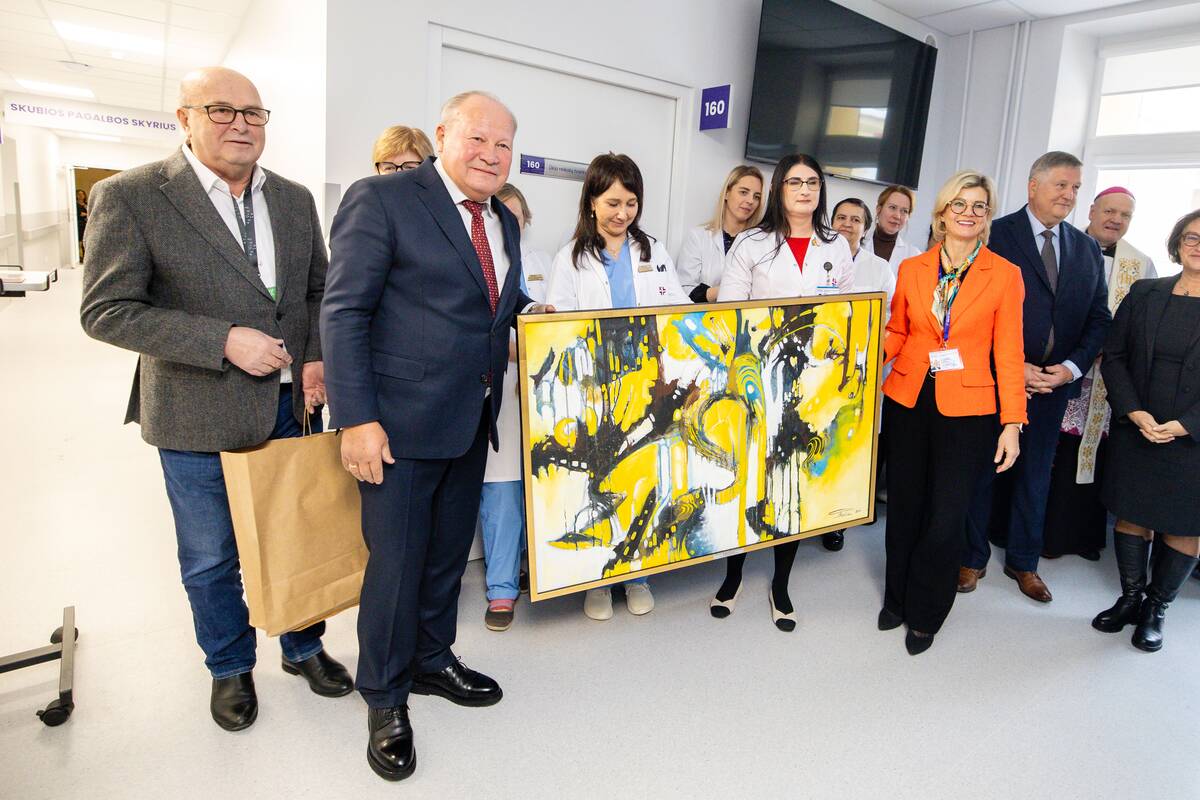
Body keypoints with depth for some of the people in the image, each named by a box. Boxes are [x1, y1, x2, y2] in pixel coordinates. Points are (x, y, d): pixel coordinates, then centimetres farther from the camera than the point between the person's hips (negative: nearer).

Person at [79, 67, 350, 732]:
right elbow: (105, 310, -12)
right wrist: (223, 340, -21)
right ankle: (230, 669, 38)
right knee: (211, 558, 13)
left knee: (299, 540, 17)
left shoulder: (295, 200, 6)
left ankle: (303, 646, 41)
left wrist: (317, 355, -5)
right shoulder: (129, 197, -9)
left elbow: (319, 290, 13)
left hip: (291, 404, 4)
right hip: (199, 416, -3)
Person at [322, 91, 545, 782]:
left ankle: (432, 661, 41)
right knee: (397, 560, 4)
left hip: (472, 424, 7)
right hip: (401, 422, -7)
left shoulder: (505, 222, 13)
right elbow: (343, 312, -13)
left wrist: (527, 310, 4)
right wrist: (357, 419, -18)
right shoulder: (381, 199, -9)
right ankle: (385, 698, 26)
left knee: (449, 552, 19)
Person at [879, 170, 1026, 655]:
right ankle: (896, 599, 33)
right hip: (908, 401, 3)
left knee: (945, 517, 0)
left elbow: (1008, 354, -1)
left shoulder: (1004, 275, -1)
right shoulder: (912, 269, 6)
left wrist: (1012, 423, -5)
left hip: (967, 409, -2)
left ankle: (924, 615, 22)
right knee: (904, 505, 12)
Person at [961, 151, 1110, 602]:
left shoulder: (1087, 249, 10)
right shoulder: (997, 236, -7)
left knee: (1036, 474, 15)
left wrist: (1072, 367, -7)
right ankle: (973, 558, 23)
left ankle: (1023, 561, 31)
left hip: (1054, 382, 5)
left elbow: (1099, 318, 9)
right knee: (981, 469, 7)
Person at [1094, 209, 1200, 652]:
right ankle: (1130, 597, 27)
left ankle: (1156, 607, 24)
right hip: (1135, 430, 2)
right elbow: (1113, 355, 2)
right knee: (1132, 513, 11)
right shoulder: (1144, 293, 3)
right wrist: (1135, 413, -10)